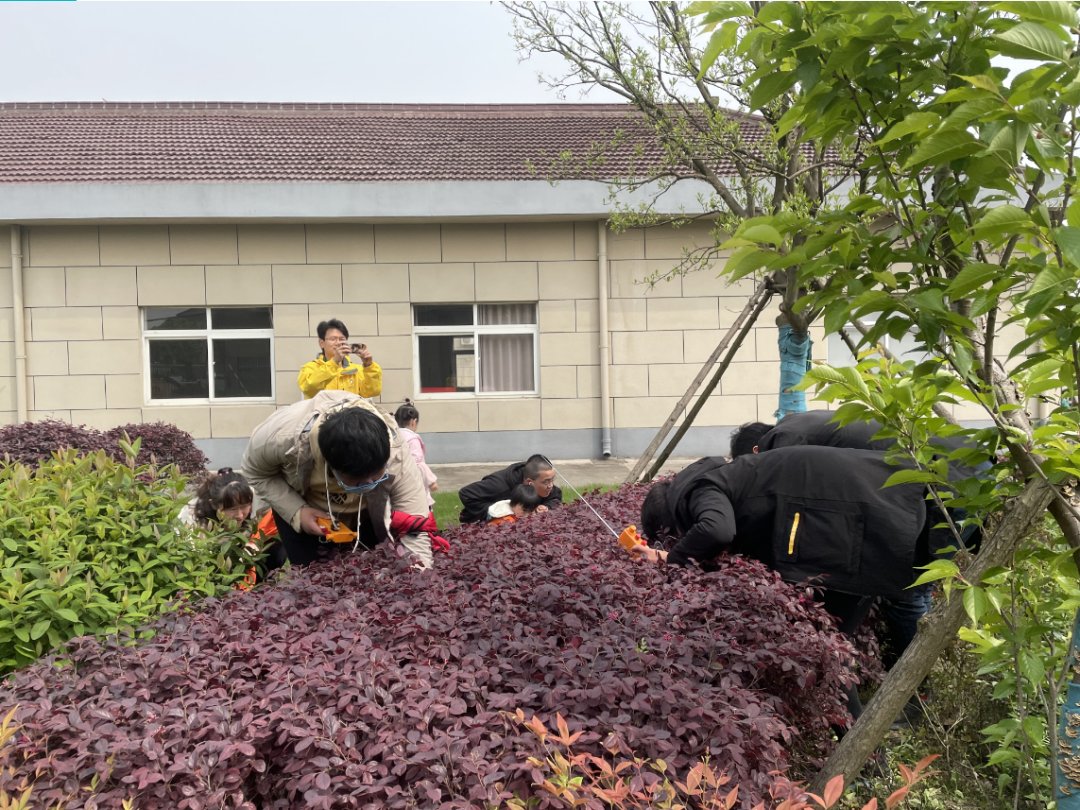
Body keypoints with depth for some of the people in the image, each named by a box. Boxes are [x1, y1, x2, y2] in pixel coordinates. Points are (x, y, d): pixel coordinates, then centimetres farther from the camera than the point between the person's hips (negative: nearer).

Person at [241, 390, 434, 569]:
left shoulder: (396, 456, -40)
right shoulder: (283, 435, -41)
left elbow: (415, 529, -39)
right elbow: (257, 473, -18)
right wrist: (297, 512, -31)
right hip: (297, 502, 0)